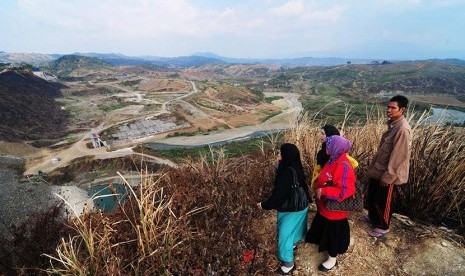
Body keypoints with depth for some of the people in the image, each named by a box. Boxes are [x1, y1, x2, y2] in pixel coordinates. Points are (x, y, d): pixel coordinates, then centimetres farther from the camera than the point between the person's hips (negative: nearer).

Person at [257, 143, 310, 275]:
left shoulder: (287, 173, -34)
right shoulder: (295, 168, -4)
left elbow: (279, 194, -28)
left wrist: (264, 205, -16)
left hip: (291, 209, -9)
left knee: (285, 234, 7)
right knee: (292, 229, 31)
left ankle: (288, 263, 24)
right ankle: (292, 244, 55)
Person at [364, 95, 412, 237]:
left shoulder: (403, 129, -25)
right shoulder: (393, 124, 5)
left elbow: (399, 156, -24)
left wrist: (388, 176, -19)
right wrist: (373, 165, 17)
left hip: (388, 172, -9)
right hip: (379, 168, 9)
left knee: (382, 201, 9)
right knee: (371, 196, 22)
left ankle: (383, 226, 31)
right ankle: (373, 217, 44)